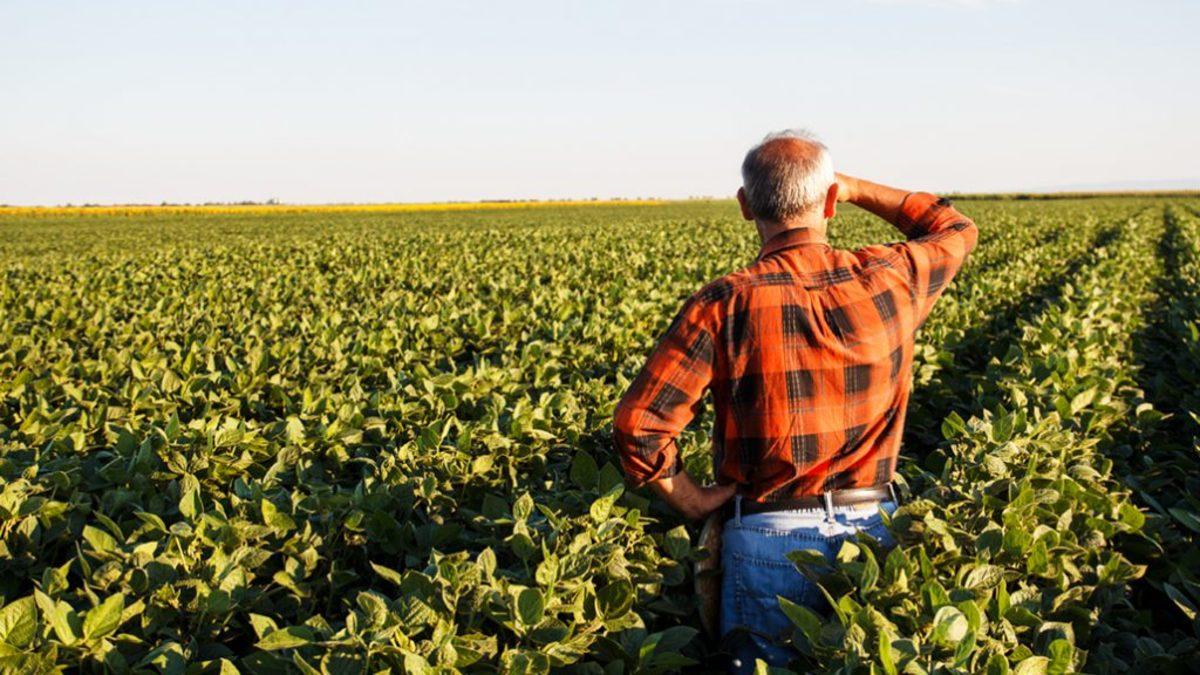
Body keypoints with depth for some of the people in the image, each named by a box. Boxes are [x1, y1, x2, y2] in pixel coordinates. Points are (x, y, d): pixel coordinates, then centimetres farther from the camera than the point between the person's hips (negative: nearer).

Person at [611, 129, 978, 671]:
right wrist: (857, 189, 19)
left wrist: (692, 500, -2)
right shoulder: (888, 282, -4)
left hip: (769, 540, -3)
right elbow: (956, 229, 20)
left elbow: (637, 425, -17)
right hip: (873, 530, 3)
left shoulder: (725, 305, -13)